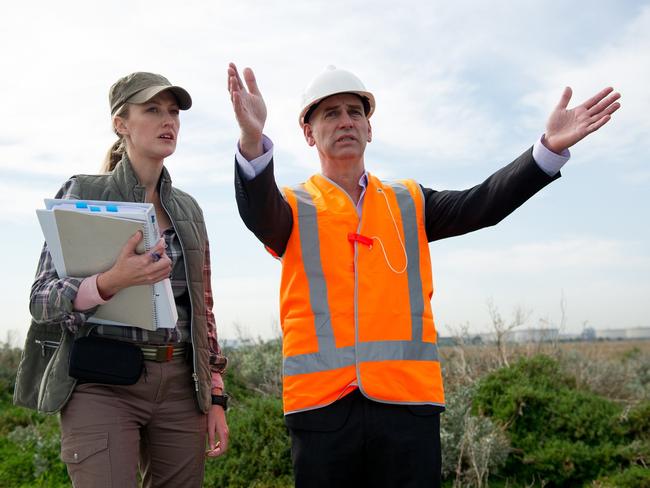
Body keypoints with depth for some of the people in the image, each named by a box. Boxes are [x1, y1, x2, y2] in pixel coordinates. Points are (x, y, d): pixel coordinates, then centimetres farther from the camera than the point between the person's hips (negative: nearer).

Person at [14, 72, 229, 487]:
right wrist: (111, 282, -25)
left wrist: (216, 397, 10)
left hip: (179, 384, 4)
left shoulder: (188, 209, 13)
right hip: (103, 383, -4)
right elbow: (41, 301, -6)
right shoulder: (84, 194, 0)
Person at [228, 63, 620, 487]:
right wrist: (254, 141, -36)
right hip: (321, 402, -1)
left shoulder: (409, 204, 15)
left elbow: (481, 205, 0)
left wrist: (550, 149, -14)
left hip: (408, 396, 2)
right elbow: (258, 213, -15)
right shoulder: (293, 209, 7)